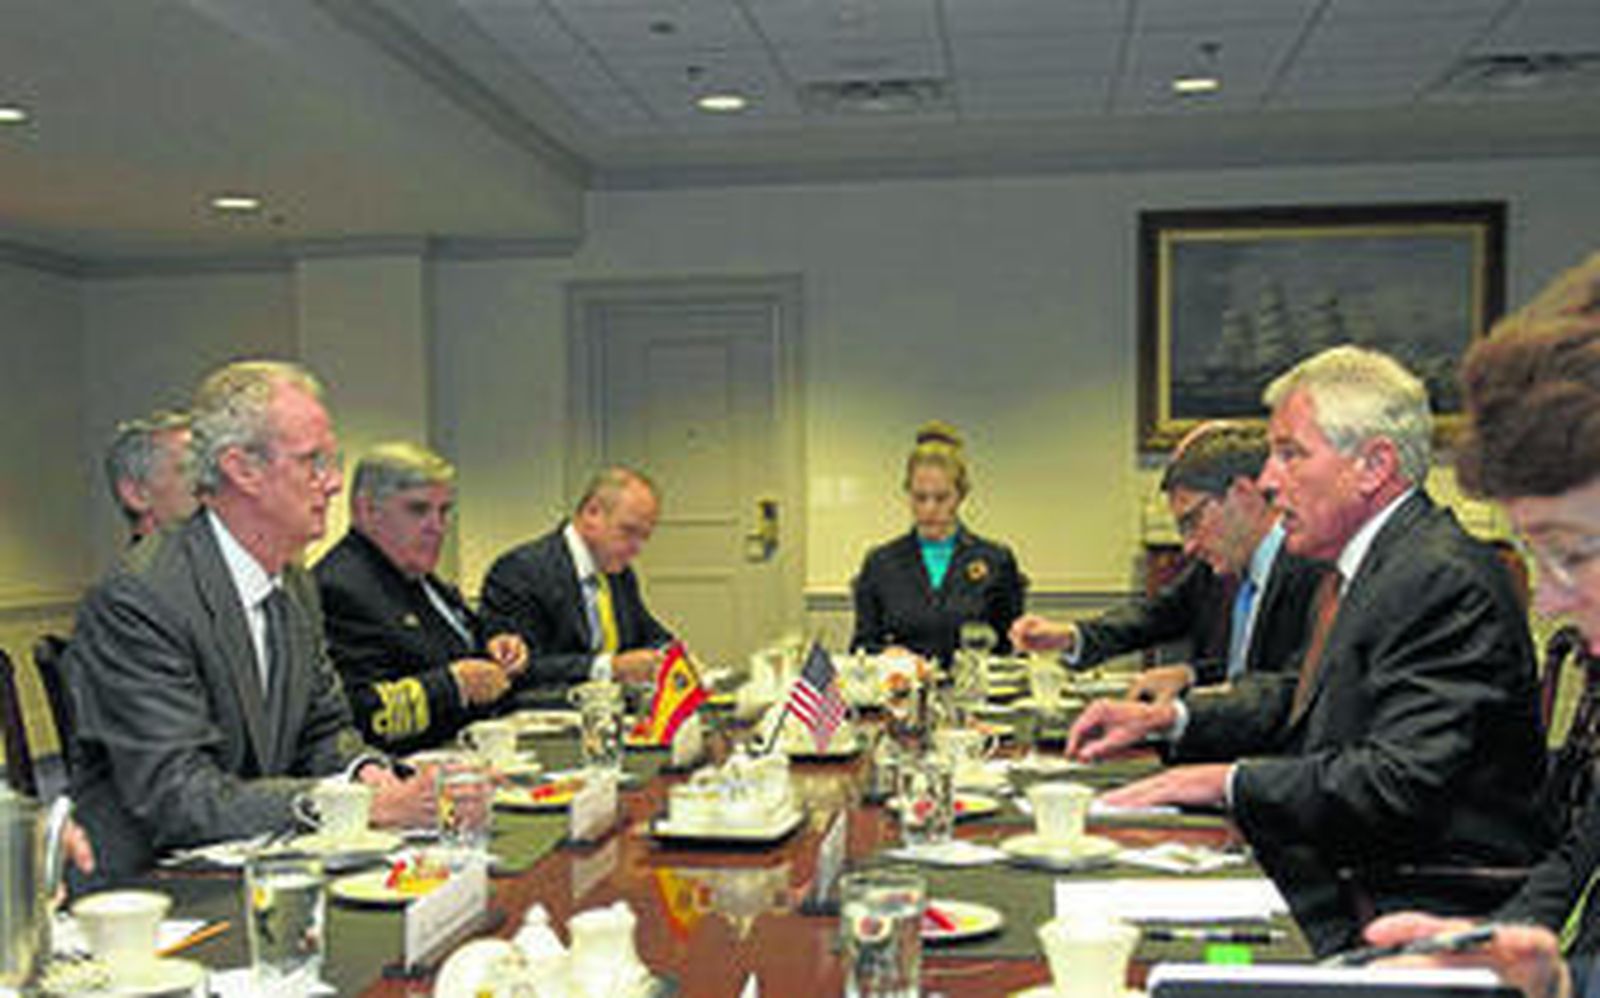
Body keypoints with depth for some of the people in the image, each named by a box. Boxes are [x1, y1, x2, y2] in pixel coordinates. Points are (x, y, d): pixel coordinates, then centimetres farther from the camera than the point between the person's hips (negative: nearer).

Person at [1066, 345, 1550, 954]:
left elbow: (1399, 783, -27)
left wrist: (1229, 781, -19)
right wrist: (1167, 717, 11)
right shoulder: (1356, 568, 11)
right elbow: (1302, 700, 24)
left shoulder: (1445, 580, -20)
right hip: (1344, 880, 9)